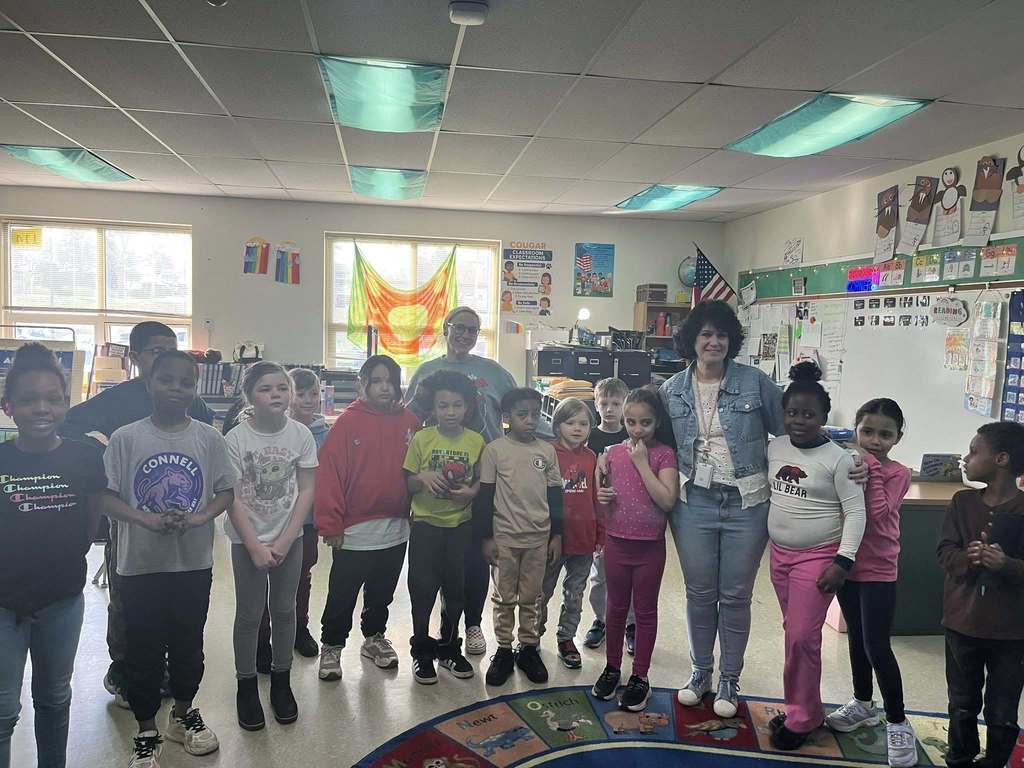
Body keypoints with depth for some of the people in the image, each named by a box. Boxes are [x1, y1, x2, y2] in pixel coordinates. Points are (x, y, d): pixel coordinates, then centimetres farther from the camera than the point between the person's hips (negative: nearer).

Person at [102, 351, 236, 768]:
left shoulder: (208, 437, -2)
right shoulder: (126, 437, -5)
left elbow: (226, 491, 1)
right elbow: (106, 495, -5)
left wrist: (199, 517, -18)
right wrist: (149, 520, -20)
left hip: (194, 563, 1)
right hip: (140, 564, -1)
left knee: (188, 645, 16)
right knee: (143, 651, 10)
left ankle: (182, 714, 39)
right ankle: (147, 731, 29)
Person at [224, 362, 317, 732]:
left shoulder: (301, 434, -7)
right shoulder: (236, 439, -13)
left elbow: (306, 490, -4)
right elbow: (233, 498, -11)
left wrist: (285, 540, -10)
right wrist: (255, 547, -14)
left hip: (289, 538, 2)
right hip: (247, 539, -2)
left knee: (285, 610, 11)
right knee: (250, 615, 6)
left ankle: (281, 680, 28)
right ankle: (247, 686, 24)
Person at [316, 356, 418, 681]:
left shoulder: (409, 422, 1)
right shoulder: (348, 421, -11)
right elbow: (329, 472, -13)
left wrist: (414, 510, 4)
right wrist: (330, 523, -15)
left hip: (396, 529, 4)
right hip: (354, 531, -4)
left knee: (382, 593, 21)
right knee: (342, 596, 9)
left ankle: (375, 637, 40)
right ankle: (331, 647, 28)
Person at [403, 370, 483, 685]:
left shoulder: (476, 441, -3)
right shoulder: (421, 439, -6)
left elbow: (481, 480, 7)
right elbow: (408, 484, 0)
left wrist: (471, 491, -14)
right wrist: (423, 477, -21)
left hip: (461, 524, 2)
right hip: (426, 524, -2)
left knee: (456, 588, 12)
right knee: (422, 588, 4)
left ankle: (449, 648, 31)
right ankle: (422, 652, 23)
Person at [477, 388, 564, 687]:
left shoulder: (547, 450, 3)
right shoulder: (494, 450, -6)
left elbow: (555, 495, 8)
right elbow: (485, 496, -4)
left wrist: (556, 535, 6)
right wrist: (487, 537, -5)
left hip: (539, 537, 2)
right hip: (505, 536, -2)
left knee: (530, 598, 12)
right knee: (505, 598, 9)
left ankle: (529, 649, 26)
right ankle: (504, 650, 22)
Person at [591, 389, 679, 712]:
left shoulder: (664, 454, -9)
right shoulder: (613, 452, 2)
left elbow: (667, 500, -21)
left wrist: (642, 462, -20)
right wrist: (602, 497, -9)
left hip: (650, 546, -3)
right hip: (617, 543, 3)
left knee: (645, 611, 11)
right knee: (616, 608, 17)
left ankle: (640, 677, 24)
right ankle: (612, 668, 33)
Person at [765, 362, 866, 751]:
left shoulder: (838, 459, -13)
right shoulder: (775, 447, 2)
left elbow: (855, 513, -12)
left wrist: (843, 562, -17)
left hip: (818, 558, -5)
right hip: (780, 553, 5)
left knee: (803, 637, -5)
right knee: (793, 632, 14)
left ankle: (800, 719, 13)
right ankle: (802, 710, 28)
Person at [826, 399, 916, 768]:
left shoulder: (897, 474, -11)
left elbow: (878, 514, -25)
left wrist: (872, 470, -23)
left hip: (878, 571, -5)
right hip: (846, 564, 5)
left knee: (877, 647, -6)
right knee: (856, 637, 18)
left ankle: (897, 723, 10)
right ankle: (863, 704, 35)